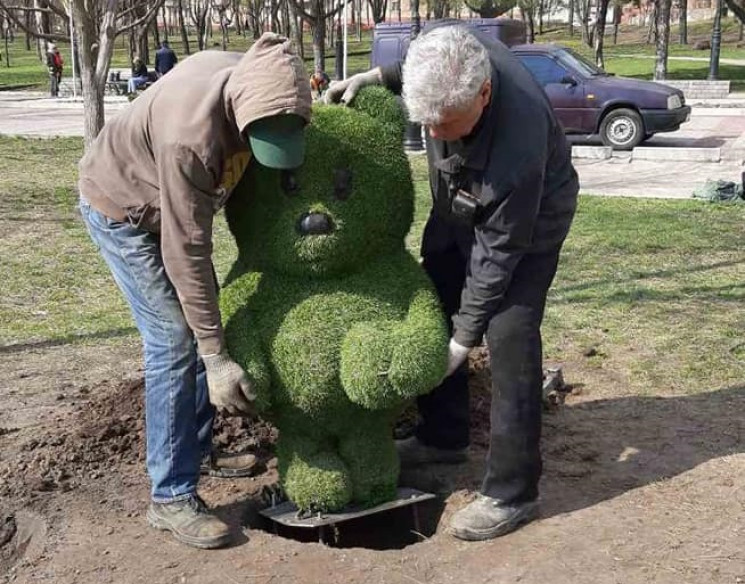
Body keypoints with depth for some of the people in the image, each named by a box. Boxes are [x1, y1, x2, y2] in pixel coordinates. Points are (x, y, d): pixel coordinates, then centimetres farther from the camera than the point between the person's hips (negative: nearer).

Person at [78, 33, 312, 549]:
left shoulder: (253, 79, -18)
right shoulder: (192, 137, -40)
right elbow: (186, 252, -36)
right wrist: (216, 358, -34)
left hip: (169, 203, 8)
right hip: (122, 210, -8)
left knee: (199, 325, 11)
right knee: (175, 342, -12)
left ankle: (197, 446, 28)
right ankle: (172, 497, -3)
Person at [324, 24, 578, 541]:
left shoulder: (517, 146, -43)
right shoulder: (446, 53, -27)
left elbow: (497, 251, -31)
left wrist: (465, 338, -23)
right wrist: (377, 77, -12)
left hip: (526, 223, -7)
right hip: (459, 208, 8)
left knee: (509, 341, -13)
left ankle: (512, 493, -1)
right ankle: (443, 437, 32)